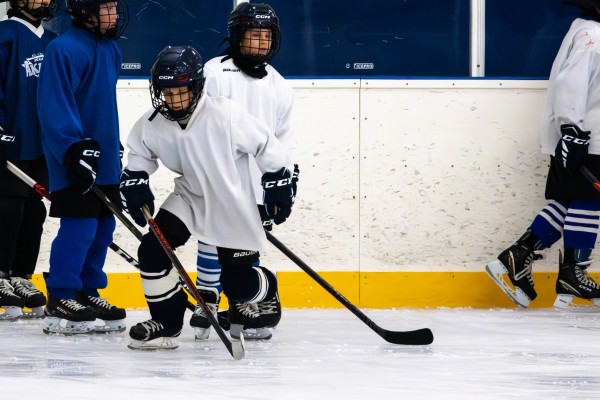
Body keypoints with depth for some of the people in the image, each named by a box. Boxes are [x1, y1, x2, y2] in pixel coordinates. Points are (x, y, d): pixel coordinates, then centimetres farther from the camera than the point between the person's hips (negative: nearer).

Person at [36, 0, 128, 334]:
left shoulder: (111, 50, 14)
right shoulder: (65, 49, -15)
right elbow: (55, 106, -20)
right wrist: (75, 149, -25)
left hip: (105, 159, 9)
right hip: (74, 160, -9)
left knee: (103, 226, 11)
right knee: (79, 227, -10)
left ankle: (88, 292, 20)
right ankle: (60, 301, -5)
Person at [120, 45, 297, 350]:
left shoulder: (225, 115, -26)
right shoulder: (152, 125, -13)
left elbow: (266, 145, -14)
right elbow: (138, 154, 8)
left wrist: (278, 184, -8)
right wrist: (134, 183, -8)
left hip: (233, 207, -4)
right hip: (190, 197, 4)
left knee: (238, 281, 1)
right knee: (153, 250, -16)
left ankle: (264, 291, 40)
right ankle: (166, 322, 1)